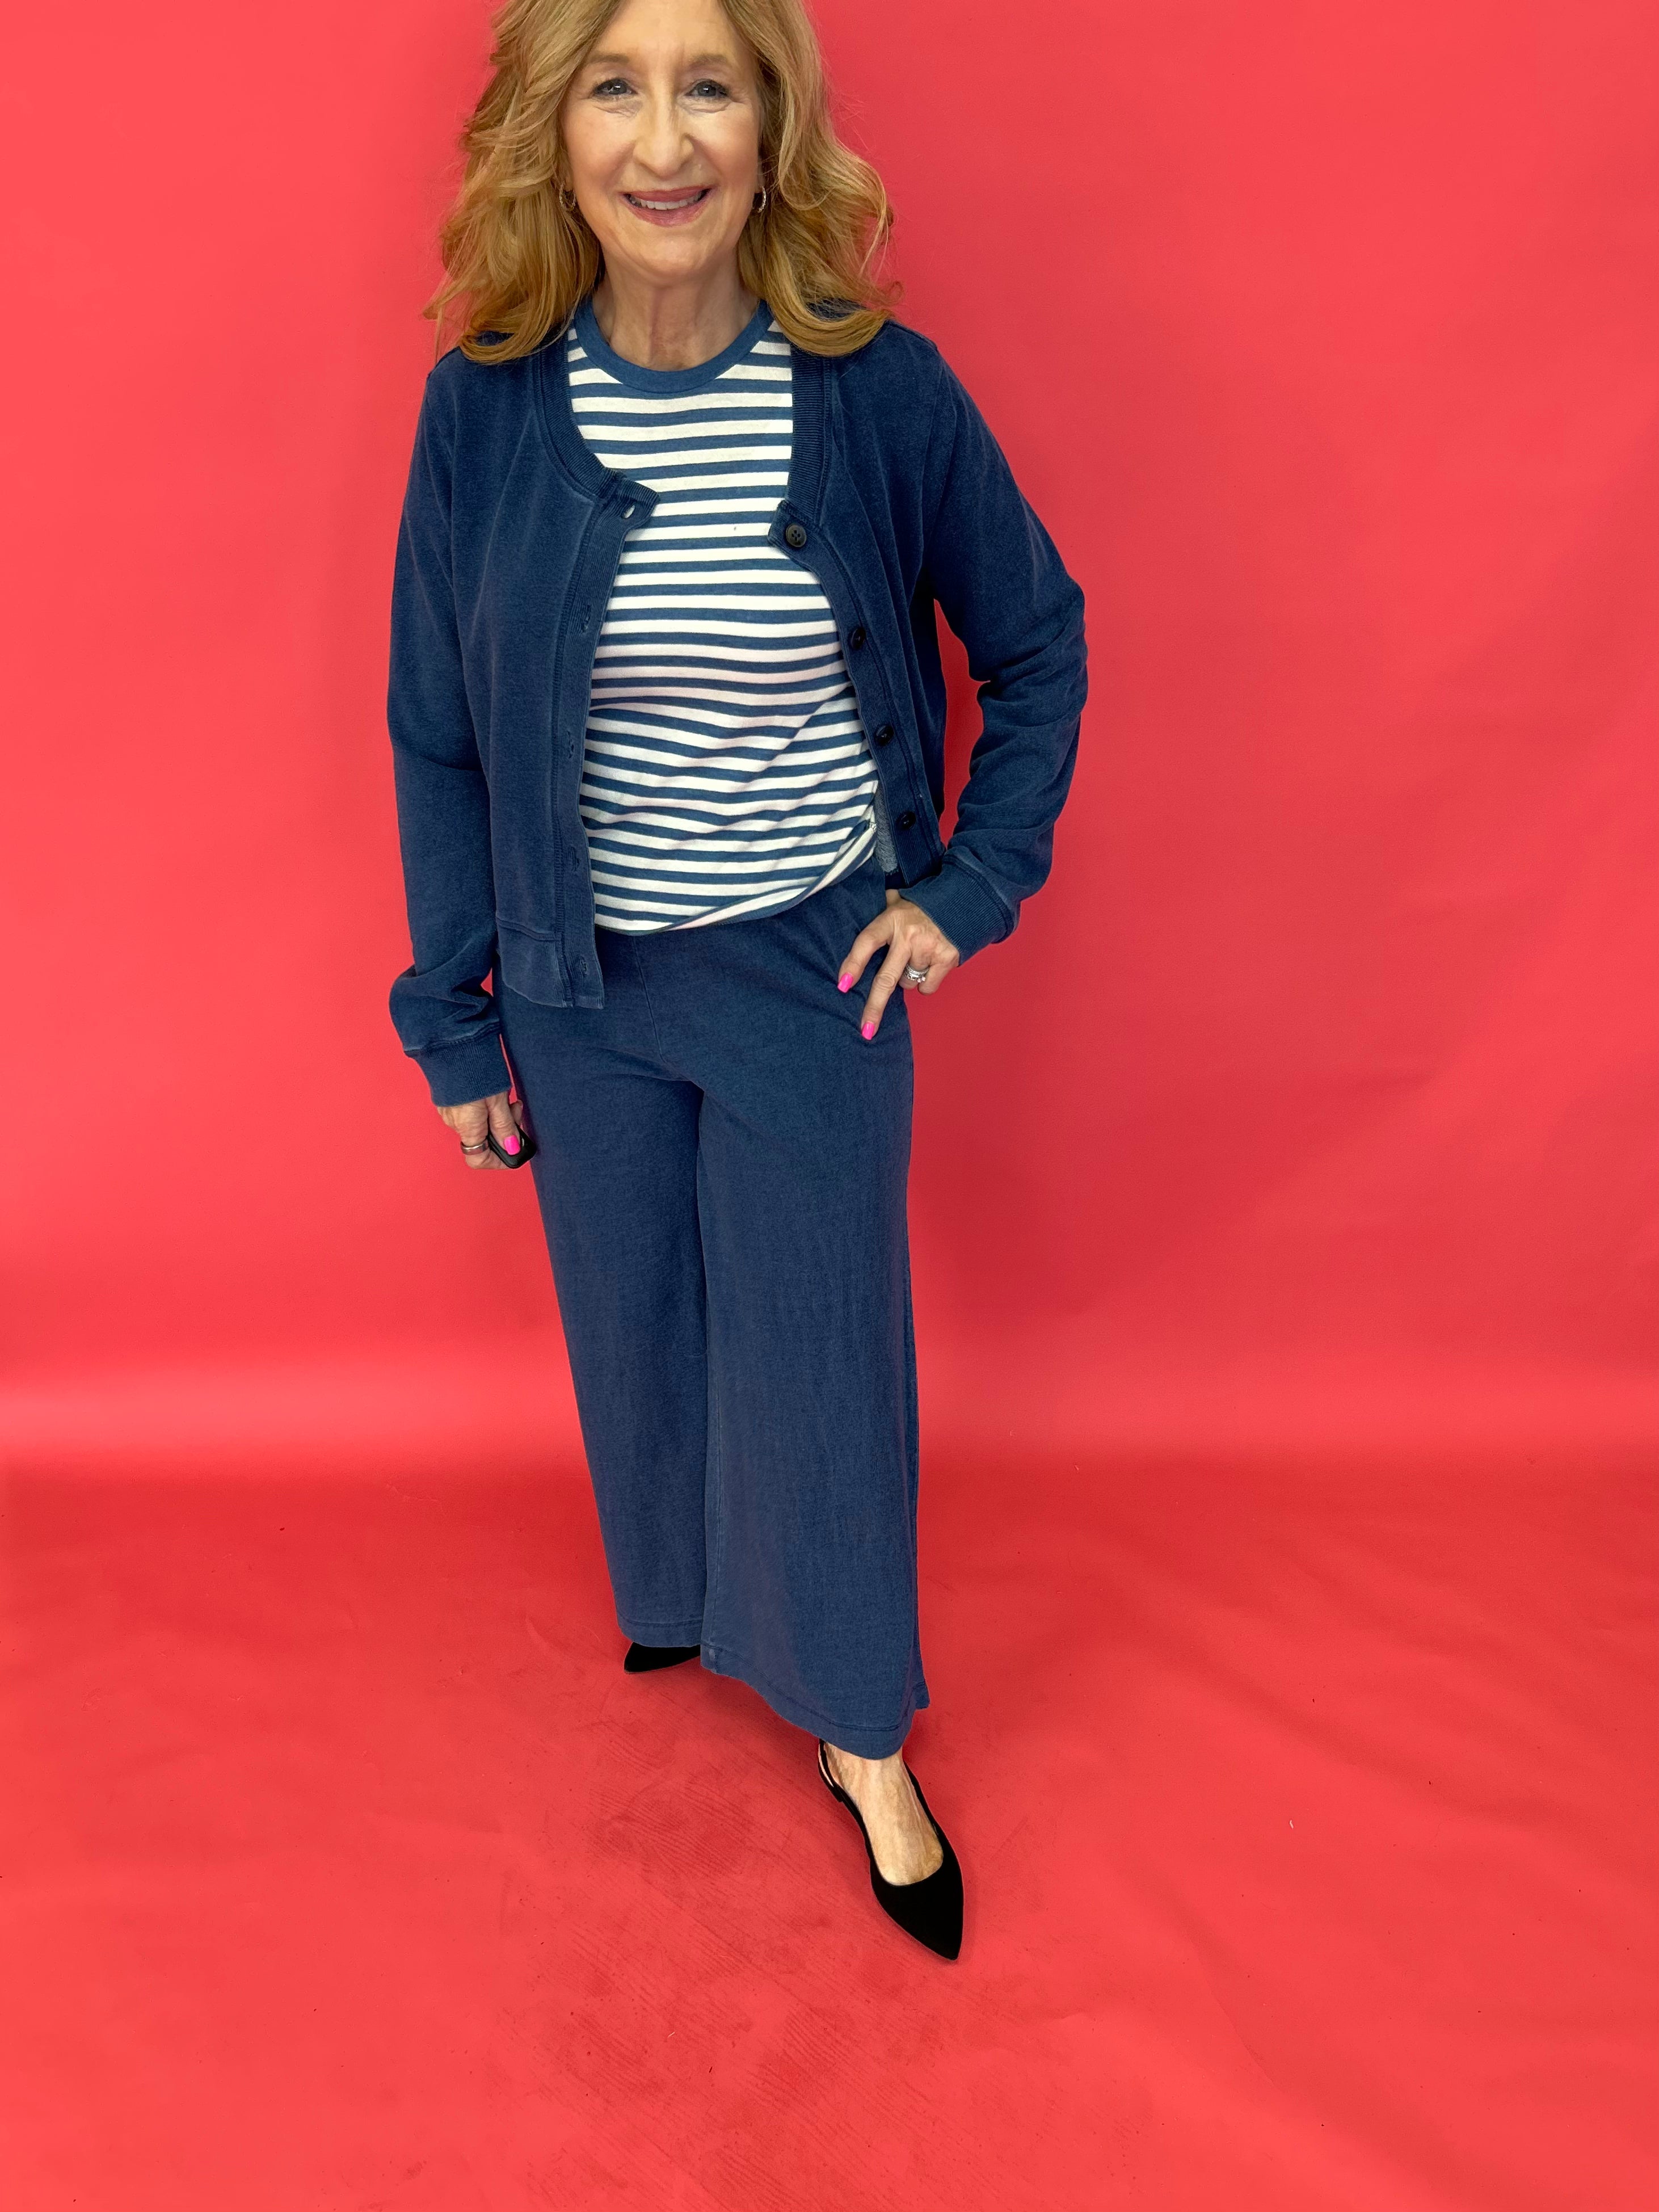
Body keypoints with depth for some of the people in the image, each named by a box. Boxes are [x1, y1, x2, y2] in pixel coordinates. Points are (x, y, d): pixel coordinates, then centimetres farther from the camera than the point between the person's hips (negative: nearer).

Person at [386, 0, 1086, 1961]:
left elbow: (1036, 643, 3)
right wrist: (458, 1027, 2)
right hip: (580, 985, 2)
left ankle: (862, 1737, 30)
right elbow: (437, 737, -1)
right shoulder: (486, 404, -9)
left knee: (817, 1361, 7)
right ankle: (683, 1599, 49)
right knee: (633, 1335, 19)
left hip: (812, 975, -2)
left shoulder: (880, 391, -12)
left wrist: (971, 887, -4)